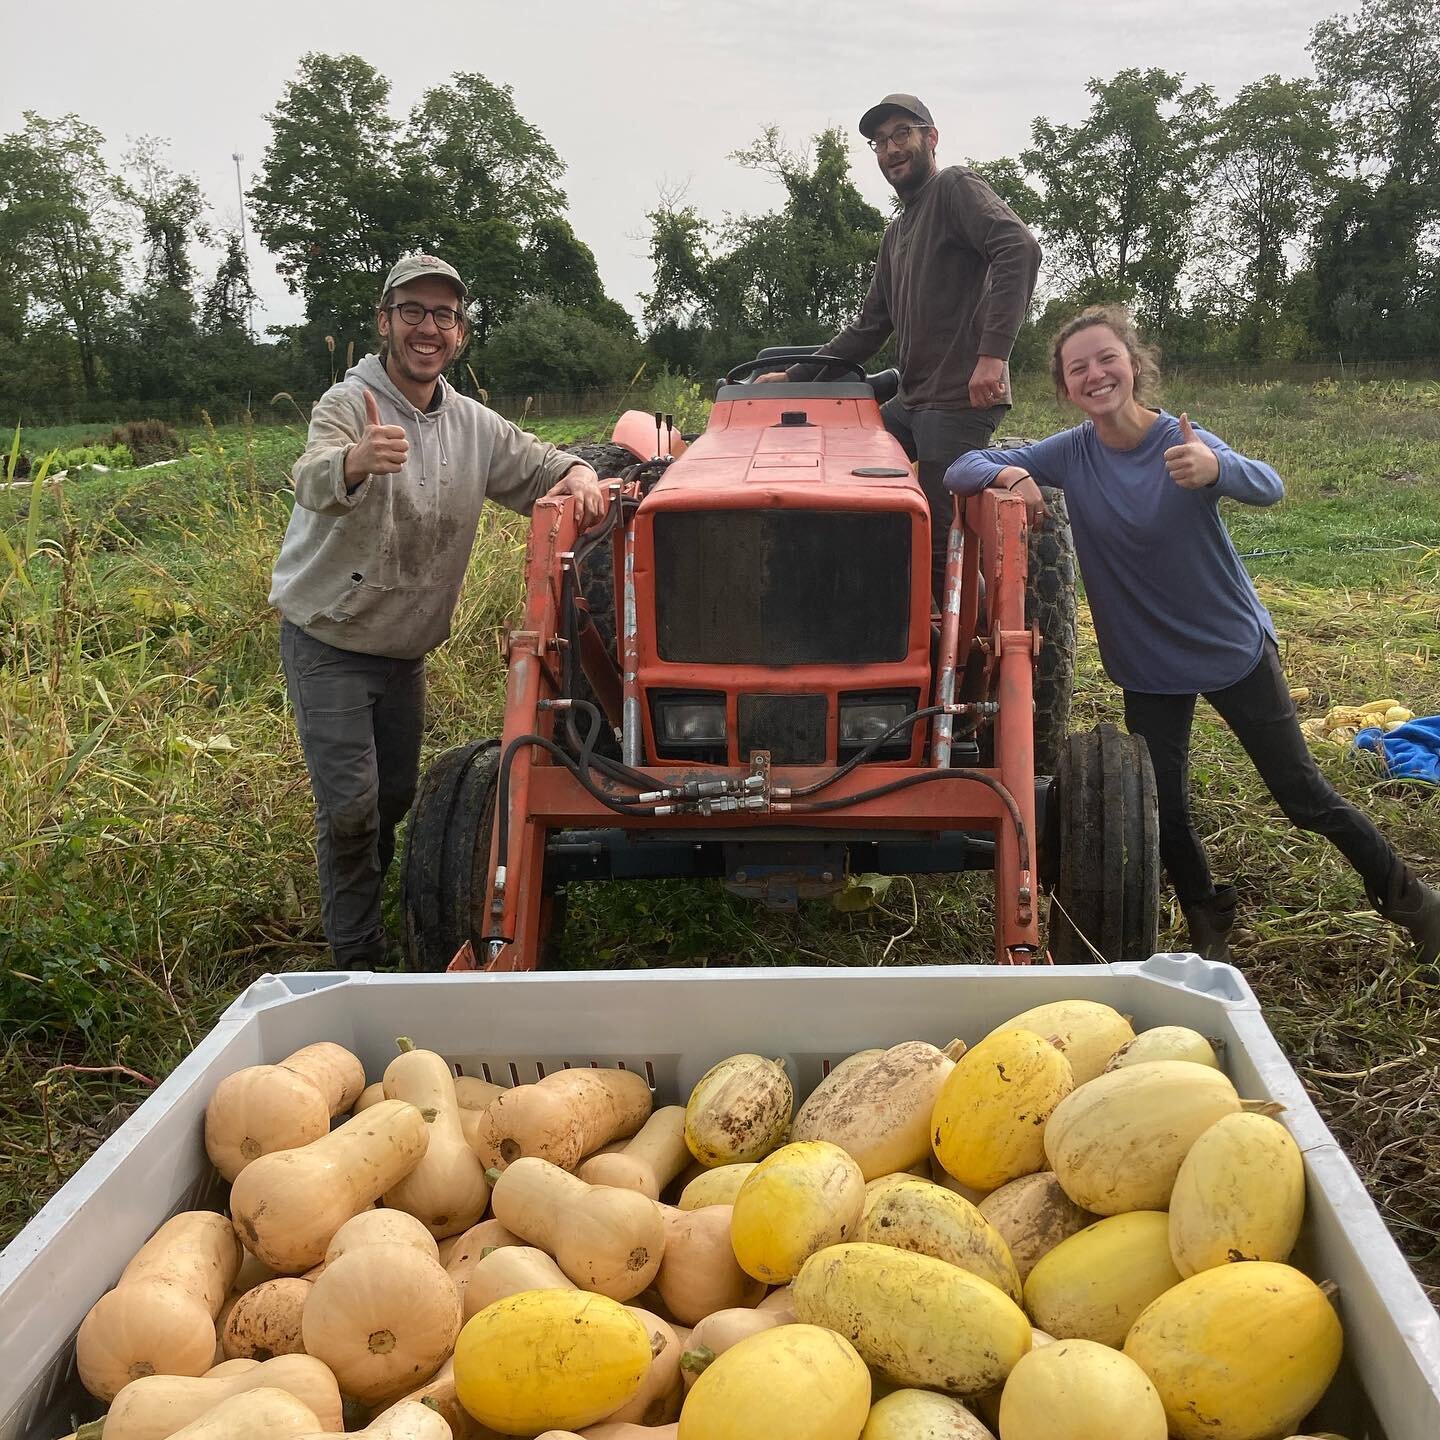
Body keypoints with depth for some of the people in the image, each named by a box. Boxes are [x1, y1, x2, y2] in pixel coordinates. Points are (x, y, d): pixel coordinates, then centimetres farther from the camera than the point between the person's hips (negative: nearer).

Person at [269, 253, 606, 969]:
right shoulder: (348, 405, -18)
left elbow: (539, 467, 9)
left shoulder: (471, 425, 1)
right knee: (350, 805, -11)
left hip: (405, 649, 6)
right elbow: (313, 481, -37)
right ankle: (356, 961, 3)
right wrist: (356, 461, -63)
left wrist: (578, 474, -17)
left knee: (395, 798, 16)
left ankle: (367, 910, 39)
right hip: (328, 642, -6)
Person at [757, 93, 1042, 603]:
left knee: (940, 544, -10)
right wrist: (794, 377, 21)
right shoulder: (897, 231, 25)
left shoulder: (955, 187, -2)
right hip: (911, 402, 9)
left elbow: (1019, 250, -19)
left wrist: (992, 353, -27)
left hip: (960, 399, -9)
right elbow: (869, 327, 27)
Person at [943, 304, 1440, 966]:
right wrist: (1008, 474, -32)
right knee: (1164, 819, 5)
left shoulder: (1184, 442, -18)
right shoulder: (1072, 453, -10)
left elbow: (1268, 487, -37)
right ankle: (1210, 931, 32)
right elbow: (961, 469, -9)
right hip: (1146, 668, 3)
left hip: (1236, 648, -2)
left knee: (1306, 797, 5)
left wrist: (1215, 470, -60)